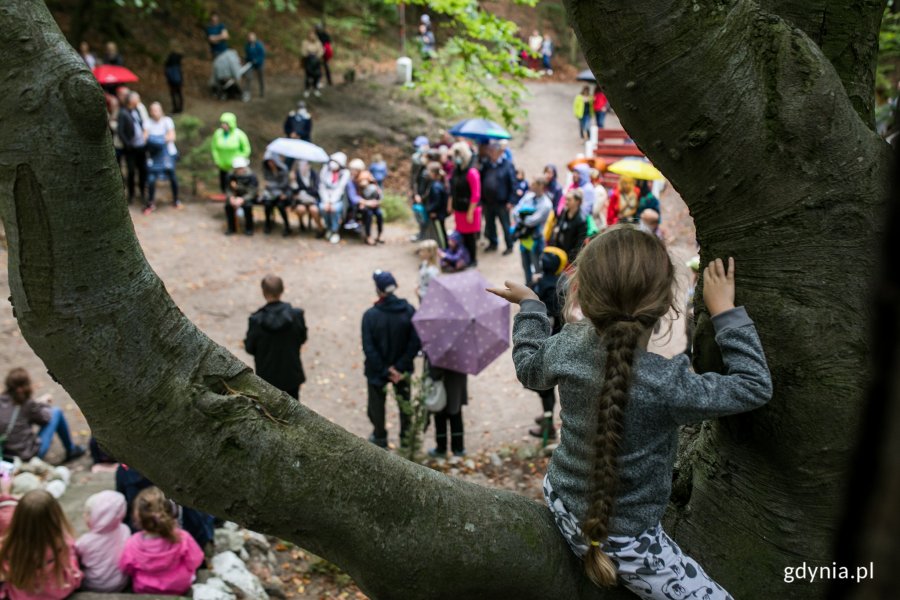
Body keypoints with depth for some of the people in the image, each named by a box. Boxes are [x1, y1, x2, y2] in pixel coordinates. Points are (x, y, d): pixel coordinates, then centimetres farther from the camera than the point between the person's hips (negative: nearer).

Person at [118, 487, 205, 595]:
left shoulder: (133, 544, -34)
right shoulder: (182, 538, -35)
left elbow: (126, 569, -14)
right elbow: (194, 562, -17)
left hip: (143, 590, 1)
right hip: (180, 587, 0)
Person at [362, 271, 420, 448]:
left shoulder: (370, 315, -21)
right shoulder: (409, 311, -15)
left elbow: (368, 348, -20)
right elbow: (415, 343, -16)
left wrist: (384, 370, -13)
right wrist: (400, 367, -13)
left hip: (377, 370, -2)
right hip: (403, 369, 2)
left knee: (376, 403, 20)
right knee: (404, 402, 22)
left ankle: (380, 437, 36)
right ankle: (406, 437, 33)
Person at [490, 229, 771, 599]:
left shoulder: (567, 345, -15)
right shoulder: (666, 386, -30)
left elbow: (529, 368, 9)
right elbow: (755, 387, -18)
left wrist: (529, 305, 22)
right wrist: (725, 311, -13)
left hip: (561, 500, 7)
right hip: (623, 541, -7)